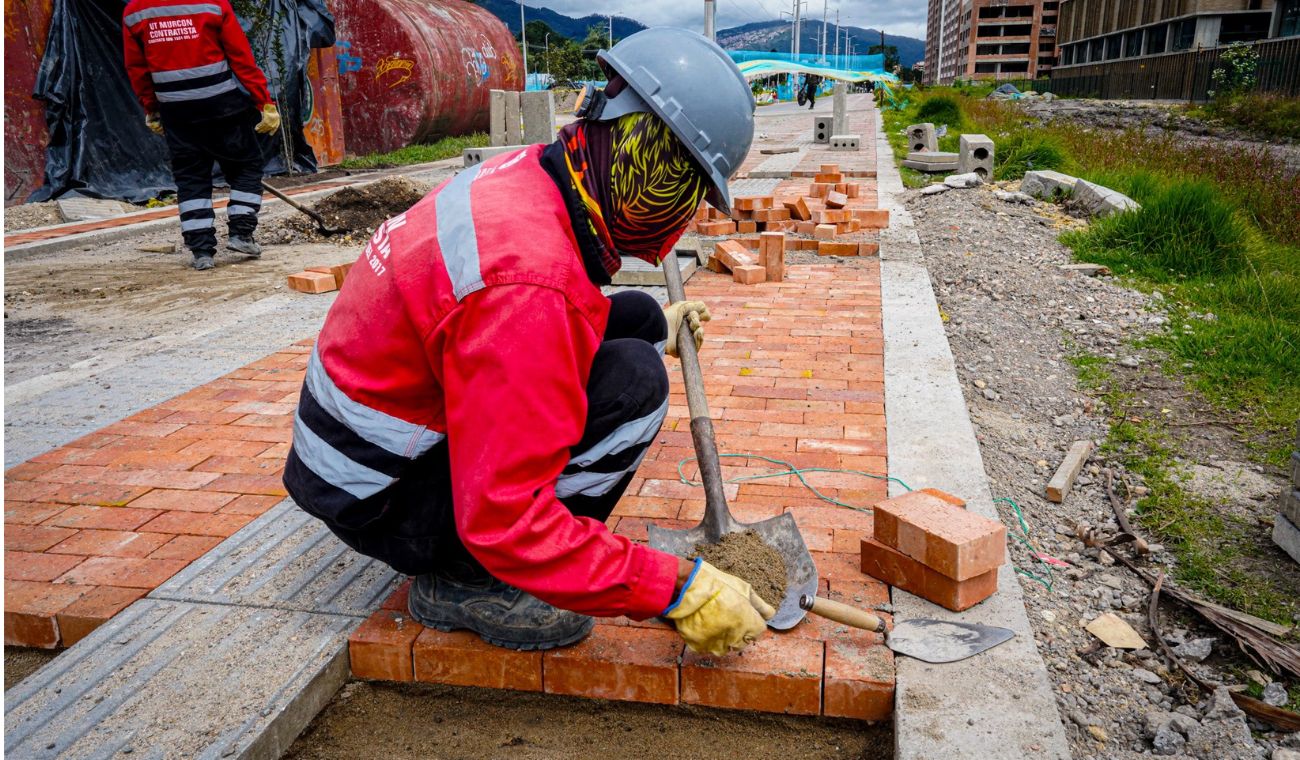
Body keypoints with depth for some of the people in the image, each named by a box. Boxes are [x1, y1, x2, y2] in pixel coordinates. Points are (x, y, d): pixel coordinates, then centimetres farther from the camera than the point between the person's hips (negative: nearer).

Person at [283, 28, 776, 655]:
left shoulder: (529, 175, -5)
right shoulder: (529, 279, -34)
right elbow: (504, 521, -32)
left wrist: (656, 327, 17)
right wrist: (673, 590, -27)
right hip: (381, 500, -9)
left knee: (636, 320, 3)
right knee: (633, 381, -22)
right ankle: (468, 582, -7)